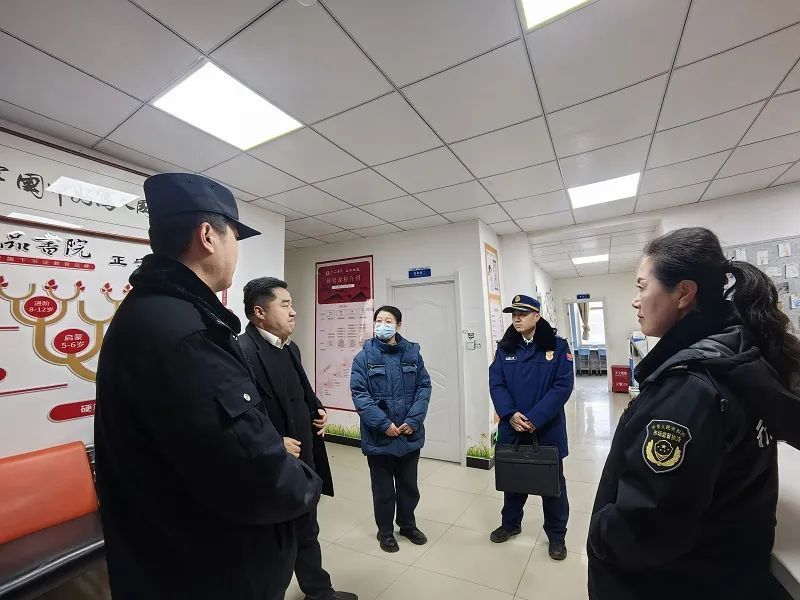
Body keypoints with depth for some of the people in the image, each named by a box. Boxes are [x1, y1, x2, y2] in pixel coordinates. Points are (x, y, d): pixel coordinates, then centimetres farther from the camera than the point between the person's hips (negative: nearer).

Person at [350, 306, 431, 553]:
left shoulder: (412, 353, -1)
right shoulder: (364, 357, -8)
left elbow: (424, 387, -2)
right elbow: (359, 394, -13)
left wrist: (413, 420, -13)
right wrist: (383, 423, -19)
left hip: (410, 434, 3)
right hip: (379, 436, -2)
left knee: (409, 484, 20)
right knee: (383, 487, 15)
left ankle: (408, 525, 45)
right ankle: (385, 531, 39)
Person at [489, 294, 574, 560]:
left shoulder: (558, 346, -8)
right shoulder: (504, 348, 0)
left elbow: (563, 386, -14)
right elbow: (496, 384, -4)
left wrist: (535, 419, -19)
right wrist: (510, 414, -19)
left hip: (547, 429, -2)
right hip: (512, 428, 3)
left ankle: (556, 535, 38)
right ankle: (511, 523, 42)